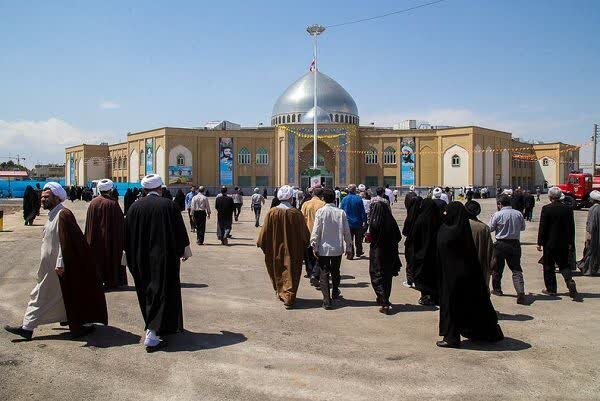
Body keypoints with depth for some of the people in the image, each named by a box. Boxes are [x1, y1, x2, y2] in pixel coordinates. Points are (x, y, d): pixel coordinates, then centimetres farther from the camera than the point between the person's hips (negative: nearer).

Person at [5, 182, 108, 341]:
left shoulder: (63, 215, -19)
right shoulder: (52, 215, 12)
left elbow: (65, 241, -24)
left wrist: (60, 263, -26)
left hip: (61, 267, -10)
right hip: (50, 267, 10)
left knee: (71, 296, 2)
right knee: (41, 295, 16)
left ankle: (84, 324, 17)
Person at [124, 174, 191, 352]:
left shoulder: (134, 207, -1)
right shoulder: (169, 205, -8)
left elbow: (127, 236, 5)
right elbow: (180, 231, -3)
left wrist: (133, 259, 17)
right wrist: (185, 250, 11)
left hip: (141, 259, 4)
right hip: (164, 258, -3)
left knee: (147, 293, 17)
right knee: (162, 292, 0)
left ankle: (152, 328, 30)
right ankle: (152, 335, -8)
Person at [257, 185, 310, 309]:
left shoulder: (272, 212, -12)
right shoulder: (296, 213, -15)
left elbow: (265, 232, -5)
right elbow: (304, 234, -6)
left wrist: (260, 244, 11)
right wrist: (305, 244, 13)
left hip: (275, 249, 2)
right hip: (292, 250, -2)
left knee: (277, 272, 20)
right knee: (290, 273, 6)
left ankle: (279, 292, 36)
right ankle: (288, 297, -1)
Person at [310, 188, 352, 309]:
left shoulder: (320, 211, -11)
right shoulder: (341, 212, -5)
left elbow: (316, 231, -11)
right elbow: (346, 231, -1)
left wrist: (314, 247, -4)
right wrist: (349, 247, 10)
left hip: (323, 248, -3)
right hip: (338, 248, 3)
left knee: (324, 274, 2)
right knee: (335, 272, 21)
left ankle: (327, 300, -6)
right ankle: (335, 293, 38)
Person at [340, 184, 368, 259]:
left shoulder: (344, 199, -4)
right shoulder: (358, 199, -10)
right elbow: (362, 211, -9)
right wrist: (364, 221, -4)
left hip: (348, 223, 1)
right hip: (357, 223, -1)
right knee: (358, 239, 16)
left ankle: (350, 254, 2)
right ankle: (358, 253, 27)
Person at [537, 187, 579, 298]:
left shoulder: (546, 209, -13)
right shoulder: (568, 209, 0)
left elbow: (542, 227, -11)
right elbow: (572, 227, 5)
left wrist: (540, 243, -4)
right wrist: (570, 242, 14)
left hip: (550, 243, -4)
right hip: (564, 243, 4)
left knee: (549, 266, 8)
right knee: (564, 265, 13)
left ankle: (551, 289, 13)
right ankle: (570, 283, -9)